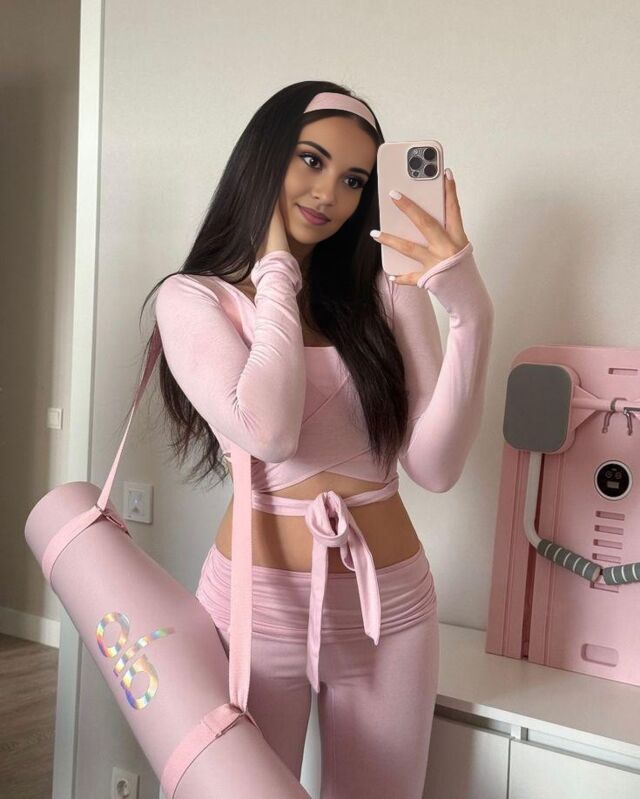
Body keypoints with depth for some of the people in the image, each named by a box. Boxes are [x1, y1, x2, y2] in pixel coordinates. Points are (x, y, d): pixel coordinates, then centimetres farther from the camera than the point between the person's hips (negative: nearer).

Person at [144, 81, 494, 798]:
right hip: (258, 604, -2)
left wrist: (470, 313, -20)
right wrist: (277, 270, -11)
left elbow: (436, 466, -9)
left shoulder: (387, 291, 0)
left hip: (390, 608, 2)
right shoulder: (193, 296, -4)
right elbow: (268, 432, -22)